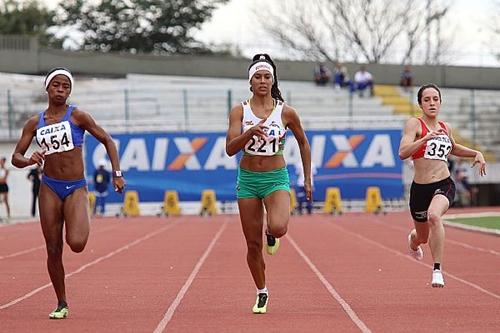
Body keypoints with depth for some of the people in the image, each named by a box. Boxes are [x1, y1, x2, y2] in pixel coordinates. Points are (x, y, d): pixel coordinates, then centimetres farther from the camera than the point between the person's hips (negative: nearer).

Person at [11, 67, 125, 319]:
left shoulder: (78, 116, -2)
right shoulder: (34, 123, 6)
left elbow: (107, 141, 3)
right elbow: (15, 157, 7)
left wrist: (117, 173, -4)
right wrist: (29, 161, -16)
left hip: (76, 188, -3)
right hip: (50, 188, 3)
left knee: (76, 244, -23)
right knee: (53, 251, 2)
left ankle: (82, 226, 14)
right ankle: (62, 304, 16)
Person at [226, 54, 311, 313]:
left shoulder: (286, 112, -3)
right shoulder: (239, 112, -3)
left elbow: (303, 143, 11)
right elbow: (230, 149, -11)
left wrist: (307, 179, 11)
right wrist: (249, 133, -29)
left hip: (276, 178, -1)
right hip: (248, 179, 1)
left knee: (278, 227, -30)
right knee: (253, 245, 5)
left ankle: (271, 232, 8)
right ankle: (262, 293, 25)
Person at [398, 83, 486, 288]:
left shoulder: (445, 127, 10)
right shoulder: (414, 124, -5)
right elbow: (403, 153, -20)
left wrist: (476, 153, 18)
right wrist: (425, 139, -33)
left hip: (444, 185, 1)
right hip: (420, 188, -1)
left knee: (434, 215, -34)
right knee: (423, 236, 17)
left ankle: (437, 270, -29)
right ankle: (413, 241, 59)